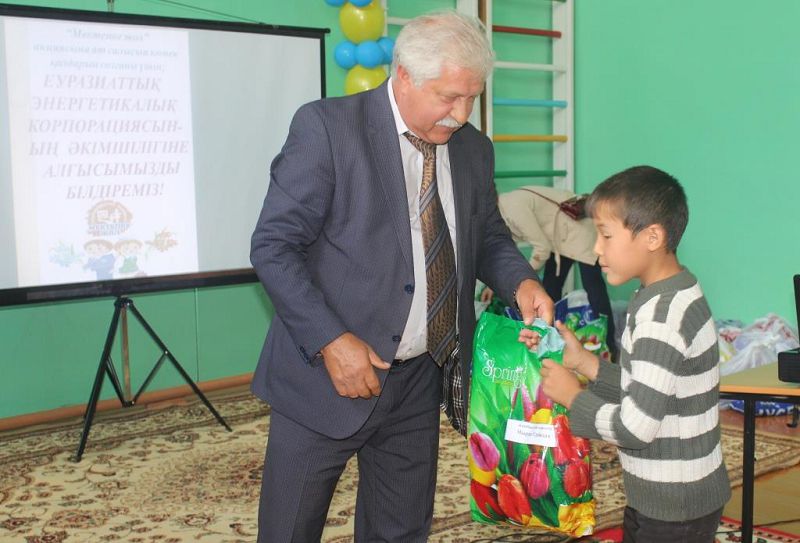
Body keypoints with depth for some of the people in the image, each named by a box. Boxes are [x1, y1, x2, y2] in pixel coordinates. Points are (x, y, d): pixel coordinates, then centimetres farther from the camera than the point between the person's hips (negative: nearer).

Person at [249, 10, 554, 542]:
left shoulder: (474, 149, 4)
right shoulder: (326, 127, -14)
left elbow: (489, 236, 17)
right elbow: (273, 246, -14)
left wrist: (521, 281, -4)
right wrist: (331, 340, -22)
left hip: (420, 379, 5)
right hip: (330, 372, -5)